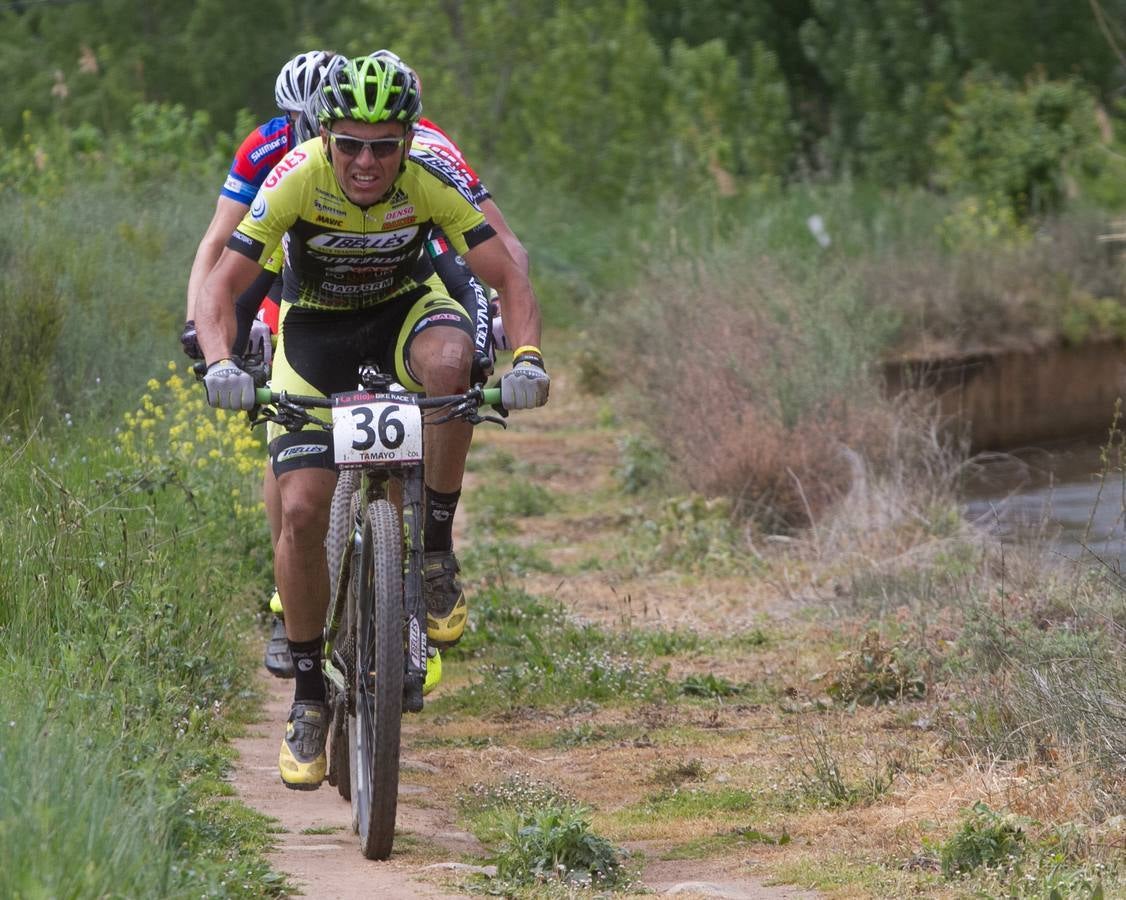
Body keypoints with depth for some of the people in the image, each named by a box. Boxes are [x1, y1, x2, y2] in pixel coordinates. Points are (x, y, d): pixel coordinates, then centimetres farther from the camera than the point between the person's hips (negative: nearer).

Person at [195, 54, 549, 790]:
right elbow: (222, 287, -28)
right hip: (315, 334, 0)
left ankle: (436, 553, -20)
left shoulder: (432, 182, -25)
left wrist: (527, 357, -45)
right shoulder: (299, 180, -27)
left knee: (450, 357, -37)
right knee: (302, 510, -14)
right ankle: (309, 694, 3)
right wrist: (221, 364, -47)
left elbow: (508, 276, -26)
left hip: (402, 312, 0)